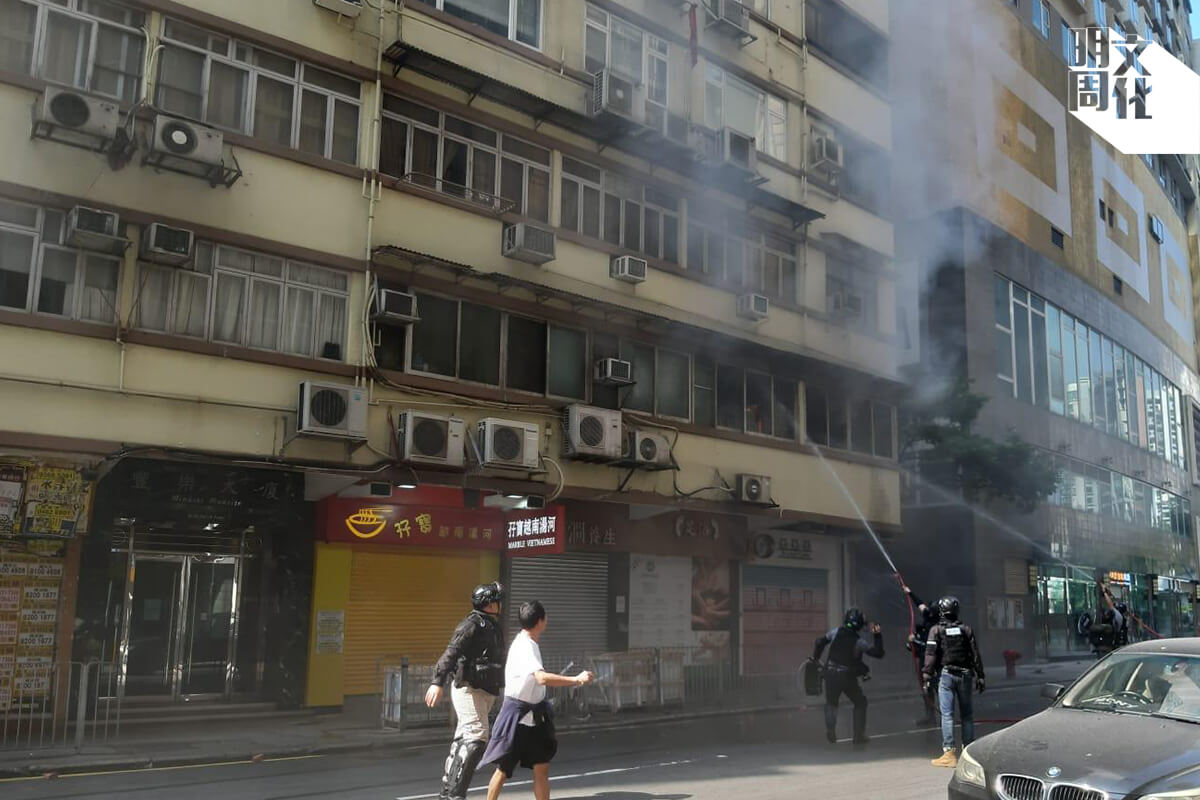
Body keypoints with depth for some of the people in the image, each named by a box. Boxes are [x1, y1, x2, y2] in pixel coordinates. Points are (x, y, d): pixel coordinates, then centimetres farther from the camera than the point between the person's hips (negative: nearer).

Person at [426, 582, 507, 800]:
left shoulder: (492, 627, 17)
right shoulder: (472, 624, -12)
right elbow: (451, 653, -24)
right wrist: (438, 682, -36)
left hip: (484, 692, 9)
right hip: (469, 689, -9)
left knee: (463, 740, 12)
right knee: (477, 737, -17)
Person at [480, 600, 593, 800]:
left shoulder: (530, 644, 7)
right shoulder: (524, 646, -22)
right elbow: (542, 678, -38)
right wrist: (577, 680, -36)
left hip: (534, 714, 8)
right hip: (516, 714, -8)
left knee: (542, 768, 7)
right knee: (503, 769, 5)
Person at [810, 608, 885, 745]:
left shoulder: (836, 632, -4)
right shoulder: (859, 642, -14)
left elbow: (819, 643, 3)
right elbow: (879, 653, -9)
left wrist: (815, 658, 17)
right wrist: (878, 635, -8)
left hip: (830, 673, 3)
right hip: (847, 677, -3)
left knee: (831, 703, 21)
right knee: (860, 702, 17)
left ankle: (830, 729, -2)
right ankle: (859, 736, 15)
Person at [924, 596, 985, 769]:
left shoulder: (936, 630, -2)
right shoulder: (966, 630, 5)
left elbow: (931, 654, -7)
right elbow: (975, 655, 6)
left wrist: (927, 676, -4)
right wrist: (980, 677, 11)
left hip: (946, 675, -3)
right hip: (965, 675, 3)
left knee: (947, 714, -4)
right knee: (967, 714, 11)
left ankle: (949, 753, -7)